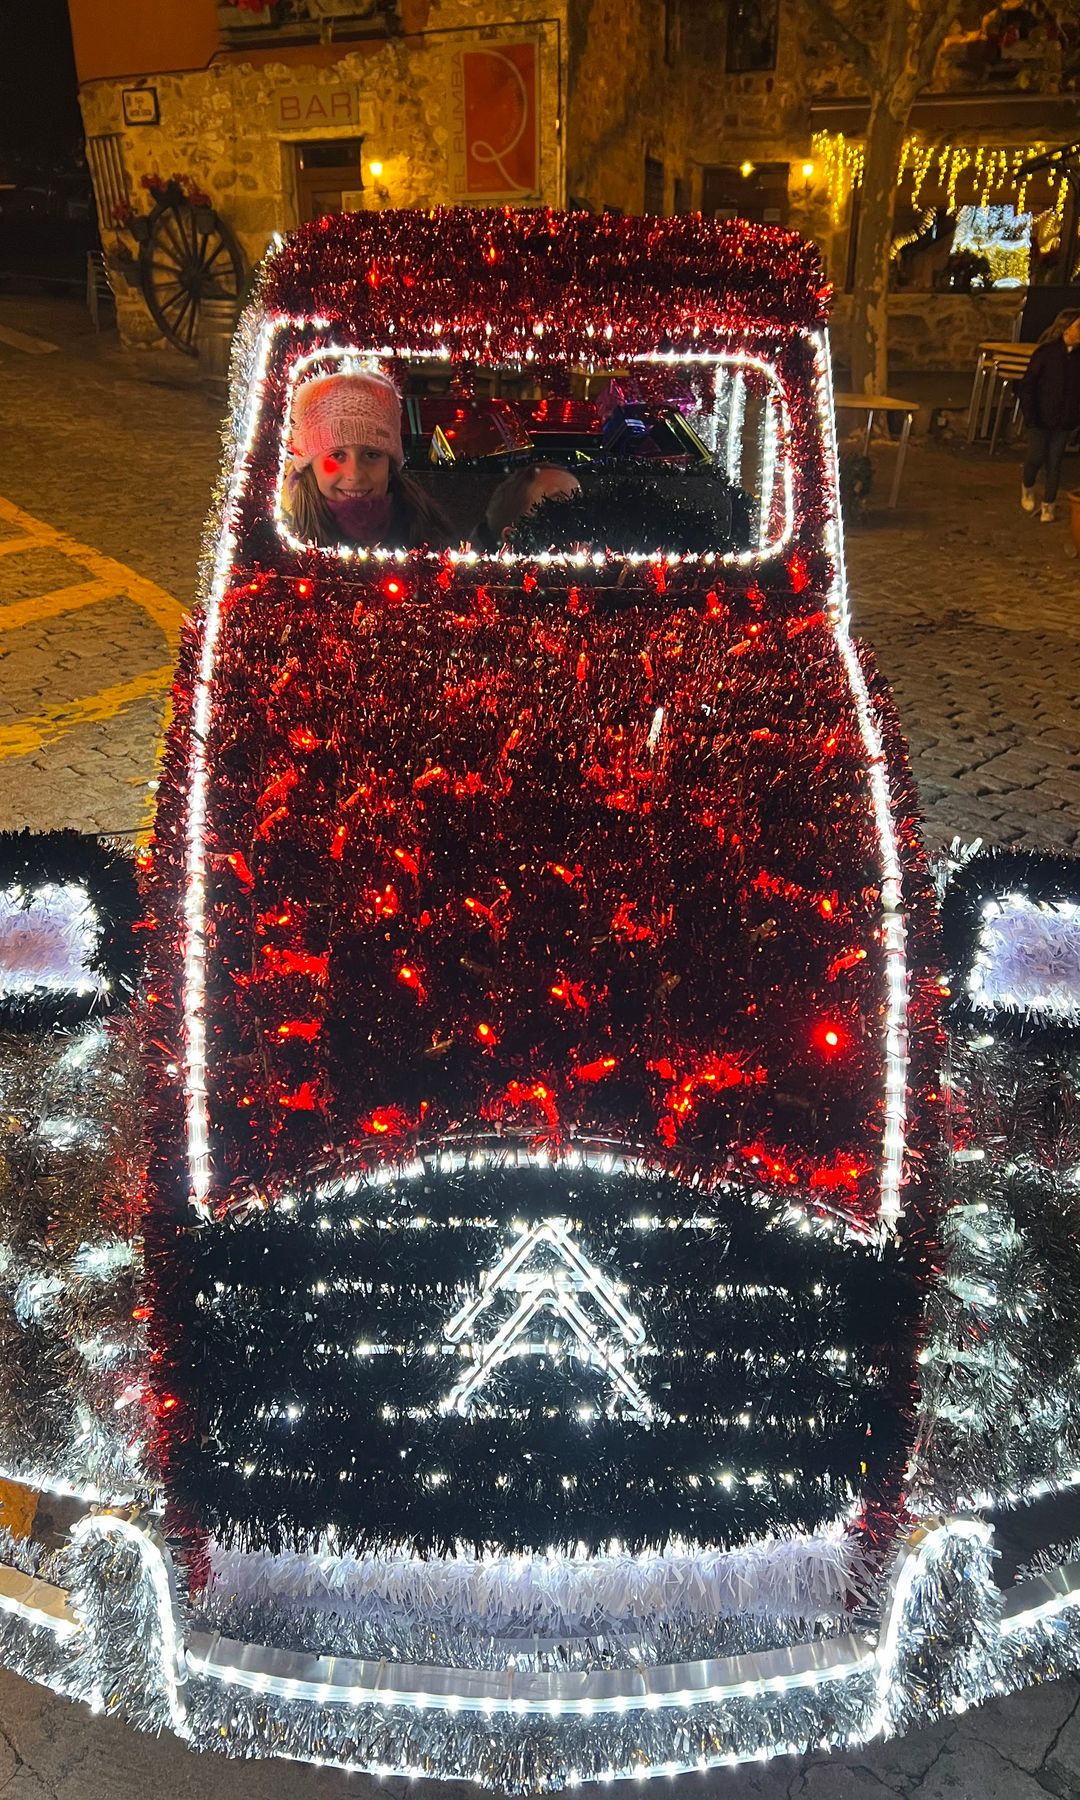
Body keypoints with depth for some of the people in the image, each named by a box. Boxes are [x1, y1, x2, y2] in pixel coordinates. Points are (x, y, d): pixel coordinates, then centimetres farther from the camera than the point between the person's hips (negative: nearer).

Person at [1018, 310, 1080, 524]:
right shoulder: (1046, 352, -10)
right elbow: (1027, 384, -9)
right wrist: (1029, 414, -13)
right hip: (1041, 418, -3)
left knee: (1054, 462, 6)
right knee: (1036, 457, 3)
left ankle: (1048, 505, 16)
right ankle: (1027, 487, 34)